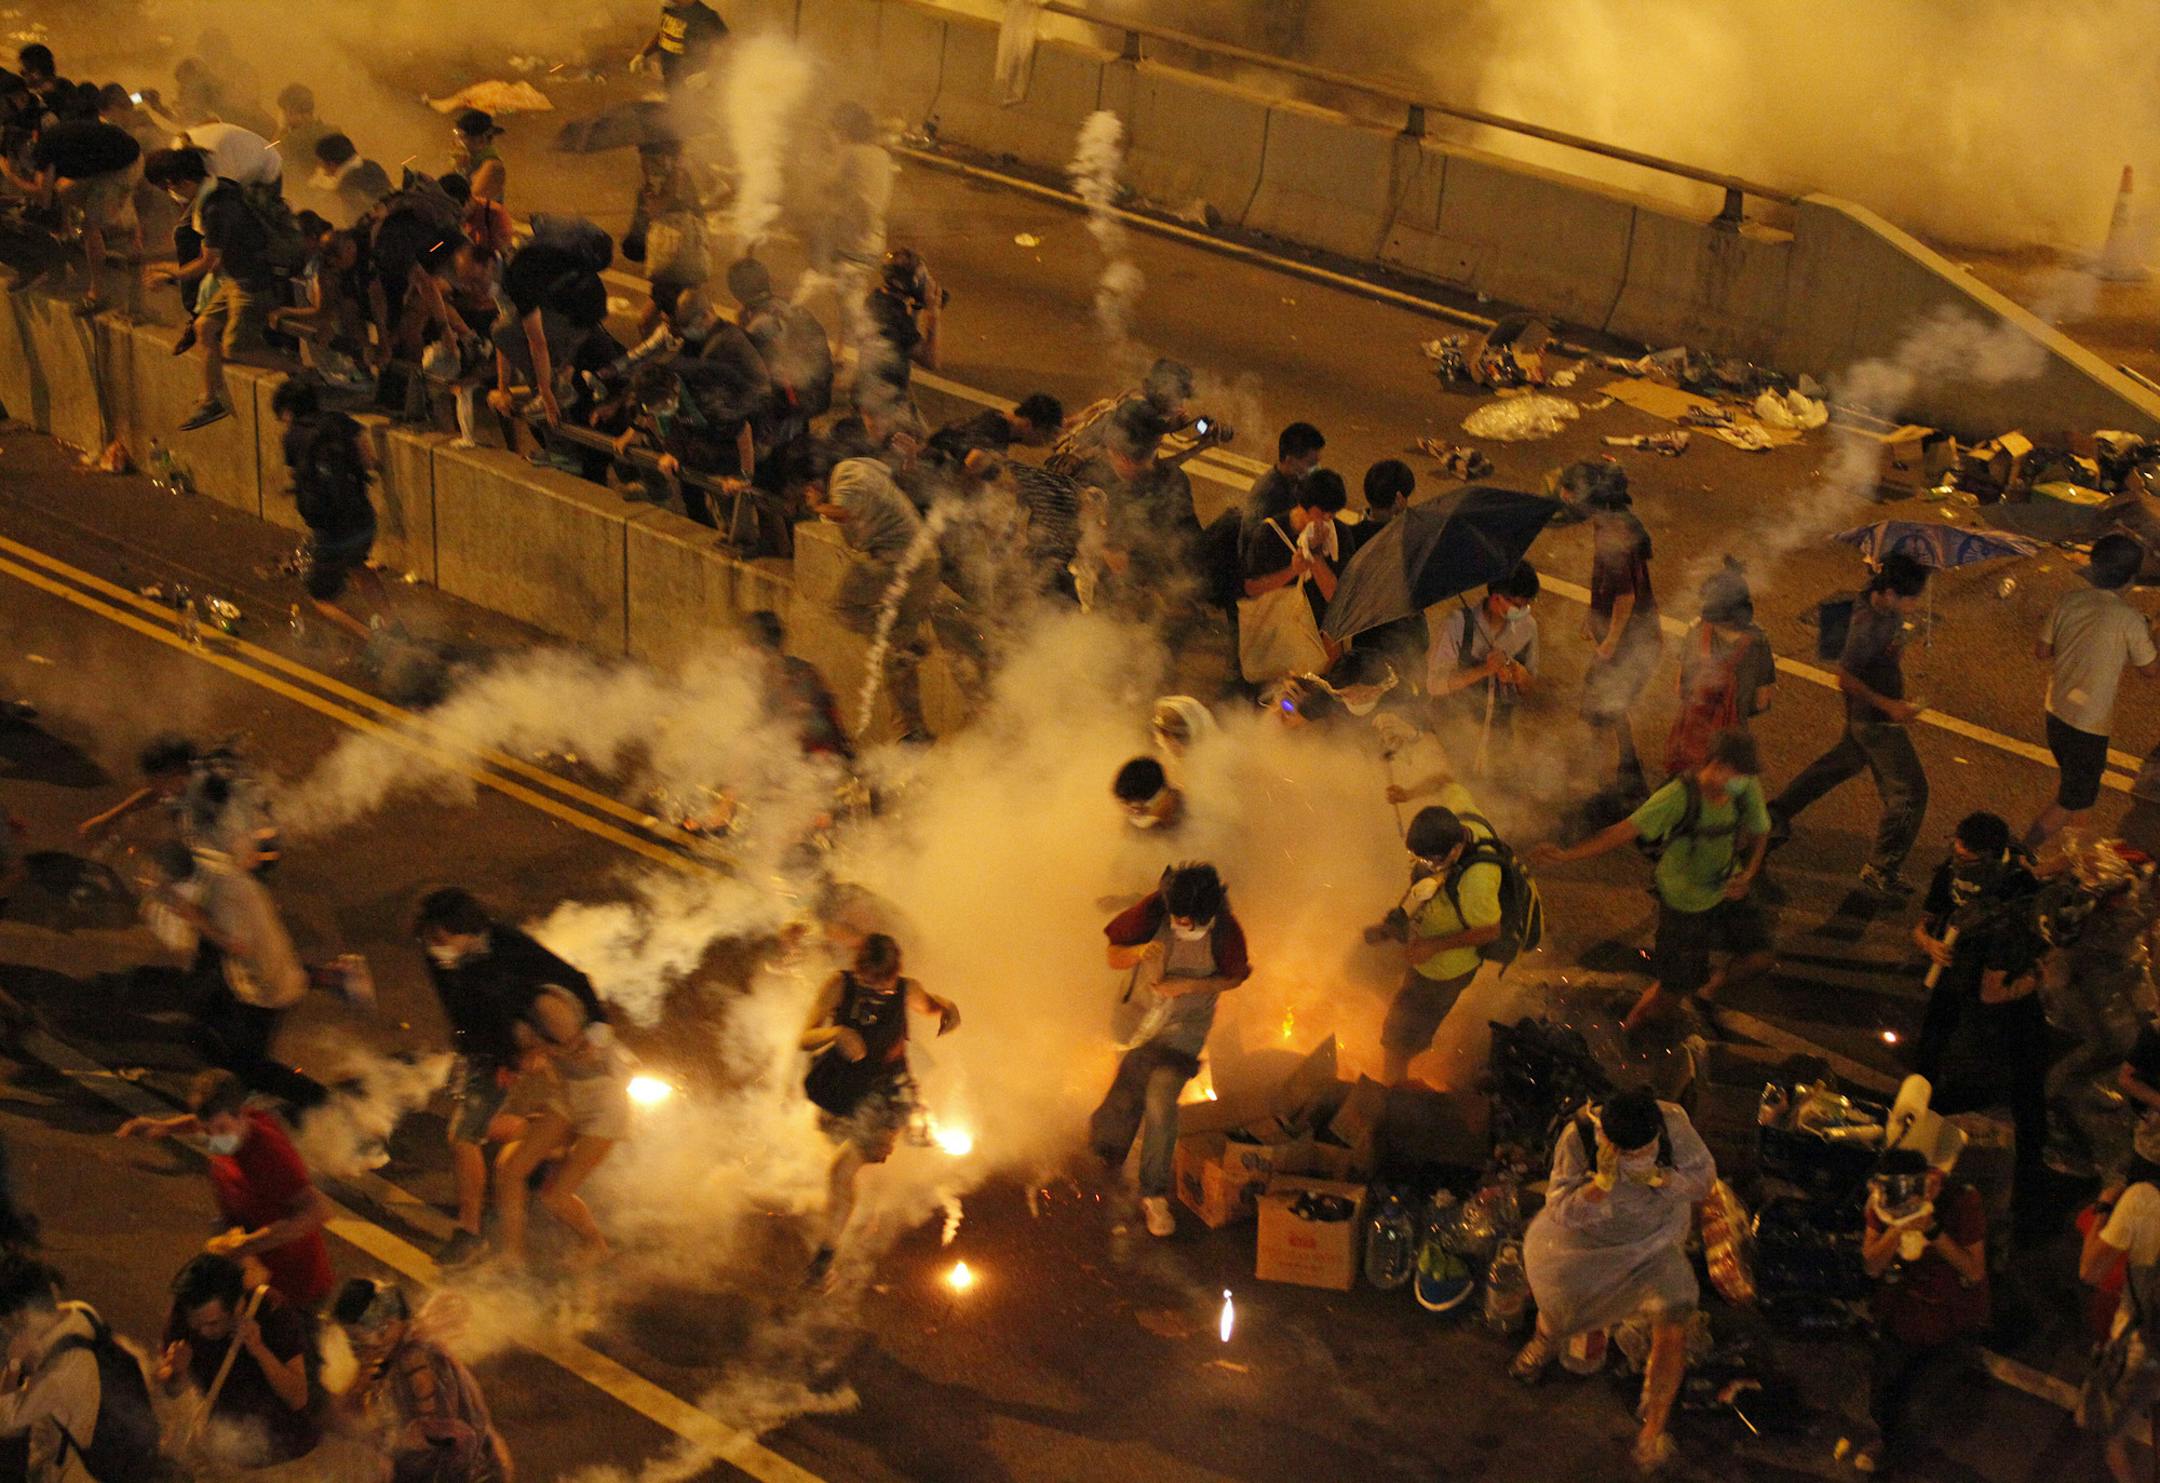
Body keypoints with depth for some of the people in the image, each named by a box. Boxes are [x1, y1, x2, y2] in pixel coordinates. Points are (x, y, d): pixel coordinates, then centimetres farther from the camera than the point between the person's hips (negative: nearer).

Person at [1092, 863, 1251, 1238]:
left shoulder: (1226, 931, -22)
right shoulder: (1153, 909, -21)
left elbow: (1234, 978, -5)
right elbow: (1114, 957, -12)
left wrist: (1188, 985, -21)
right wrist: (1140, 952, -35)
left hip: (1185, 1027, -2)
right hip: (1141, 1019, 2)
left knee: (1160, 1103, -13)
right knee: (1125, 1098, 7)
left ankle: (1154, 1196, 2)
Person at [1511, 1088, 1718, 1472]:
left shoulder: (1673, 1122, -28)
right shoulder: (1578, 1138, -32)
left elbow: (1703, 1179, -18)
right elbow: (1563, 1212, -30)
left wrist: (1658, 1176, -37)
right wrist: (1603, 1179, -47)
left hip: (1656, 1238, 0)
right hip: (1588, 1240, 0)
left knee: (1673, 1330, -16)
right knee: (1559, 1315, 21)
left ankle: (1653, 1430, 5)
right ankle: (1545, 1340, 62)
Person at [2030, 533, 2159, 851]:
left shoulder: (2069, 603, -5)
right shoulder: (2128, 619, -21)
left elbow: (2041, 652, 4)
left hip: (2056, 713, 7)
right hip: (2089, 724, -7)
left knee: (2071, 779, 30)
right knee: (2074, 801, 8)